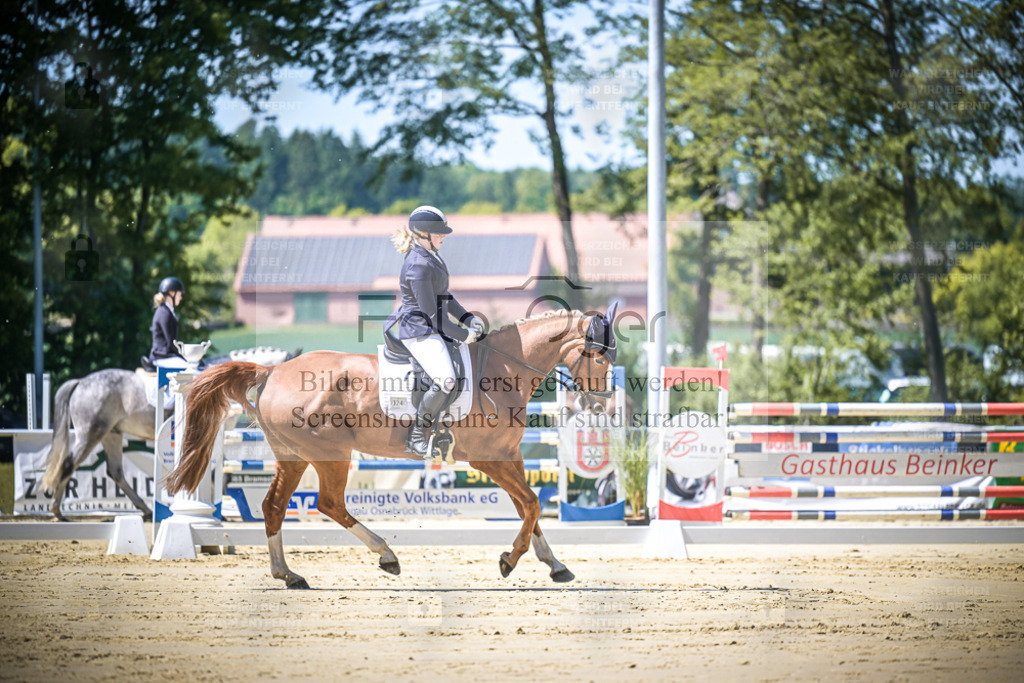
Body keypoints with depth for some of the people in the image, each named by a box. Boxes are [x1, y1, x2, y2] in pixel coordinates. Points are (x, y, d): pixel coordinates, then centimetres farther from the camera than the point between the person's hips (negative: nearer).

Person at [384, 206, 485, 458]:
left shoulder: (431, 257, 10)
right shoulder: (418, 266, -22)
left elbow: (443, 296, 22)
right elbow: (430, 313, -21)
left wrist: (468, 318, 10)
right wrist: (462, 335, -14)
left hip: (435, 328, 11)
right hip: (420, 332, -11)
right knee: (445, 380, -27)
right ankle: (417, 436, -13)